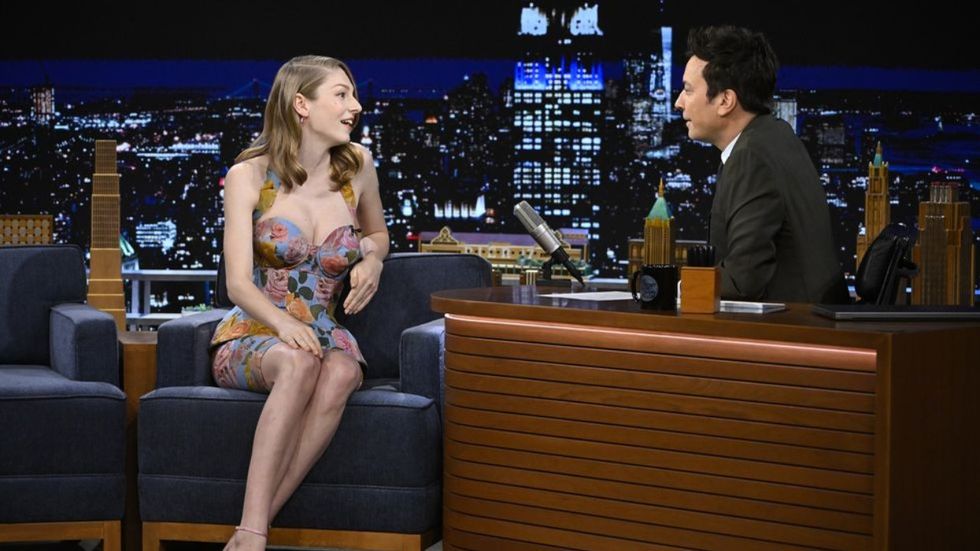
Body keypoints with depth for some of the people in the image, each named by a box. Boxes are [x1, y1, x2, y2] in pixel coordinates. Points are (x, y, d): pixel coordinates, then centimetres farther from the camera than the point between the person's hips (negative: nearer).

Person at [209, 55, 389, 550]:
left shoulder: (358, 166, 6)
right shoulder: (249, 176, -5)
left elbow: (378, 233, 26)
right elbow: (238, 284, -12)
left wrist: (373, 257, 2)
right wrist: (284, 324, -32)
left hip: (323, 337, 3)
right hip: (250, 337, -3)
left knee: (342, 372, -36)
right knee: (299, 363, -40)